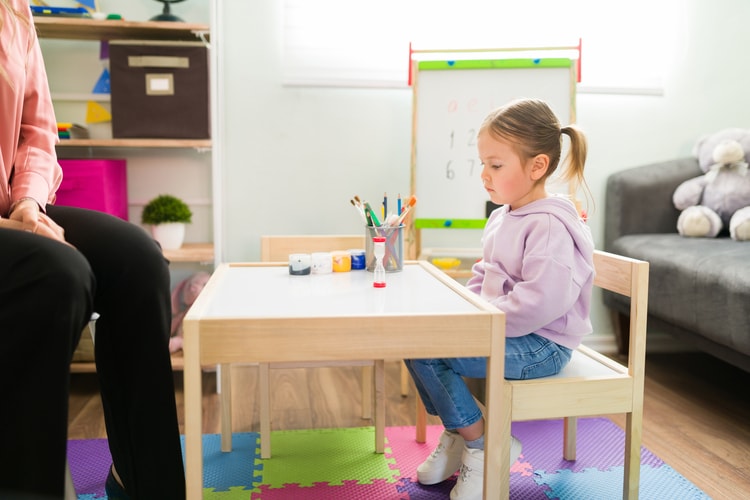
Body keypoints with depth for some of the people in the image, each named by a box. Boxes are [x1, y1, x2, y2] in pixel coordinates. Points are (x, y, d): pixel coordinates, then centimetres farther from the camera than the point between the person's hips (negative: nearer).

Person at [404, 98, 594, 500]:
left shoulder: (550, 225, -21)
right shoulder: (501, 217, 11)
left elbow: (541, 302, -30)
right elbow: (483, 277, 20)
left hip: (540, 345, -10)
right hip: (503, 329, 10)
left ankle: (482, 445, -2)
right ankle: (455, 436, 17)